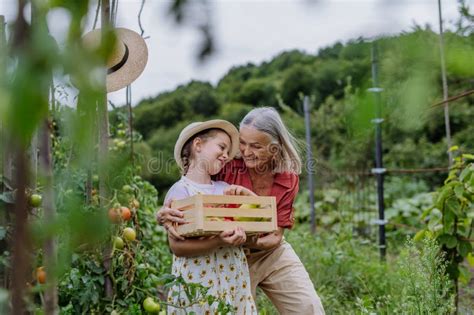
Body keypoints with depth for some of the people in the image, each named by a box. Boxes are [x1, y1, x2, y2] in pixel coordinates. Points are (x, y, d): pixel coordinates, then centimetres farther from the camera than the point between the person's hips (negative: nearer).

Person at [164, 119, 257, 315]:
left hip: (234, 279, 6)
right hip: (198, 281, -6)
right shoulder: (180, 191, -8)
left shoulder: (225, 188, 11)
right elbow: (177, 245, -15)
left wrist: (247, 193, -6)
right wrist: (219, 243, -27)